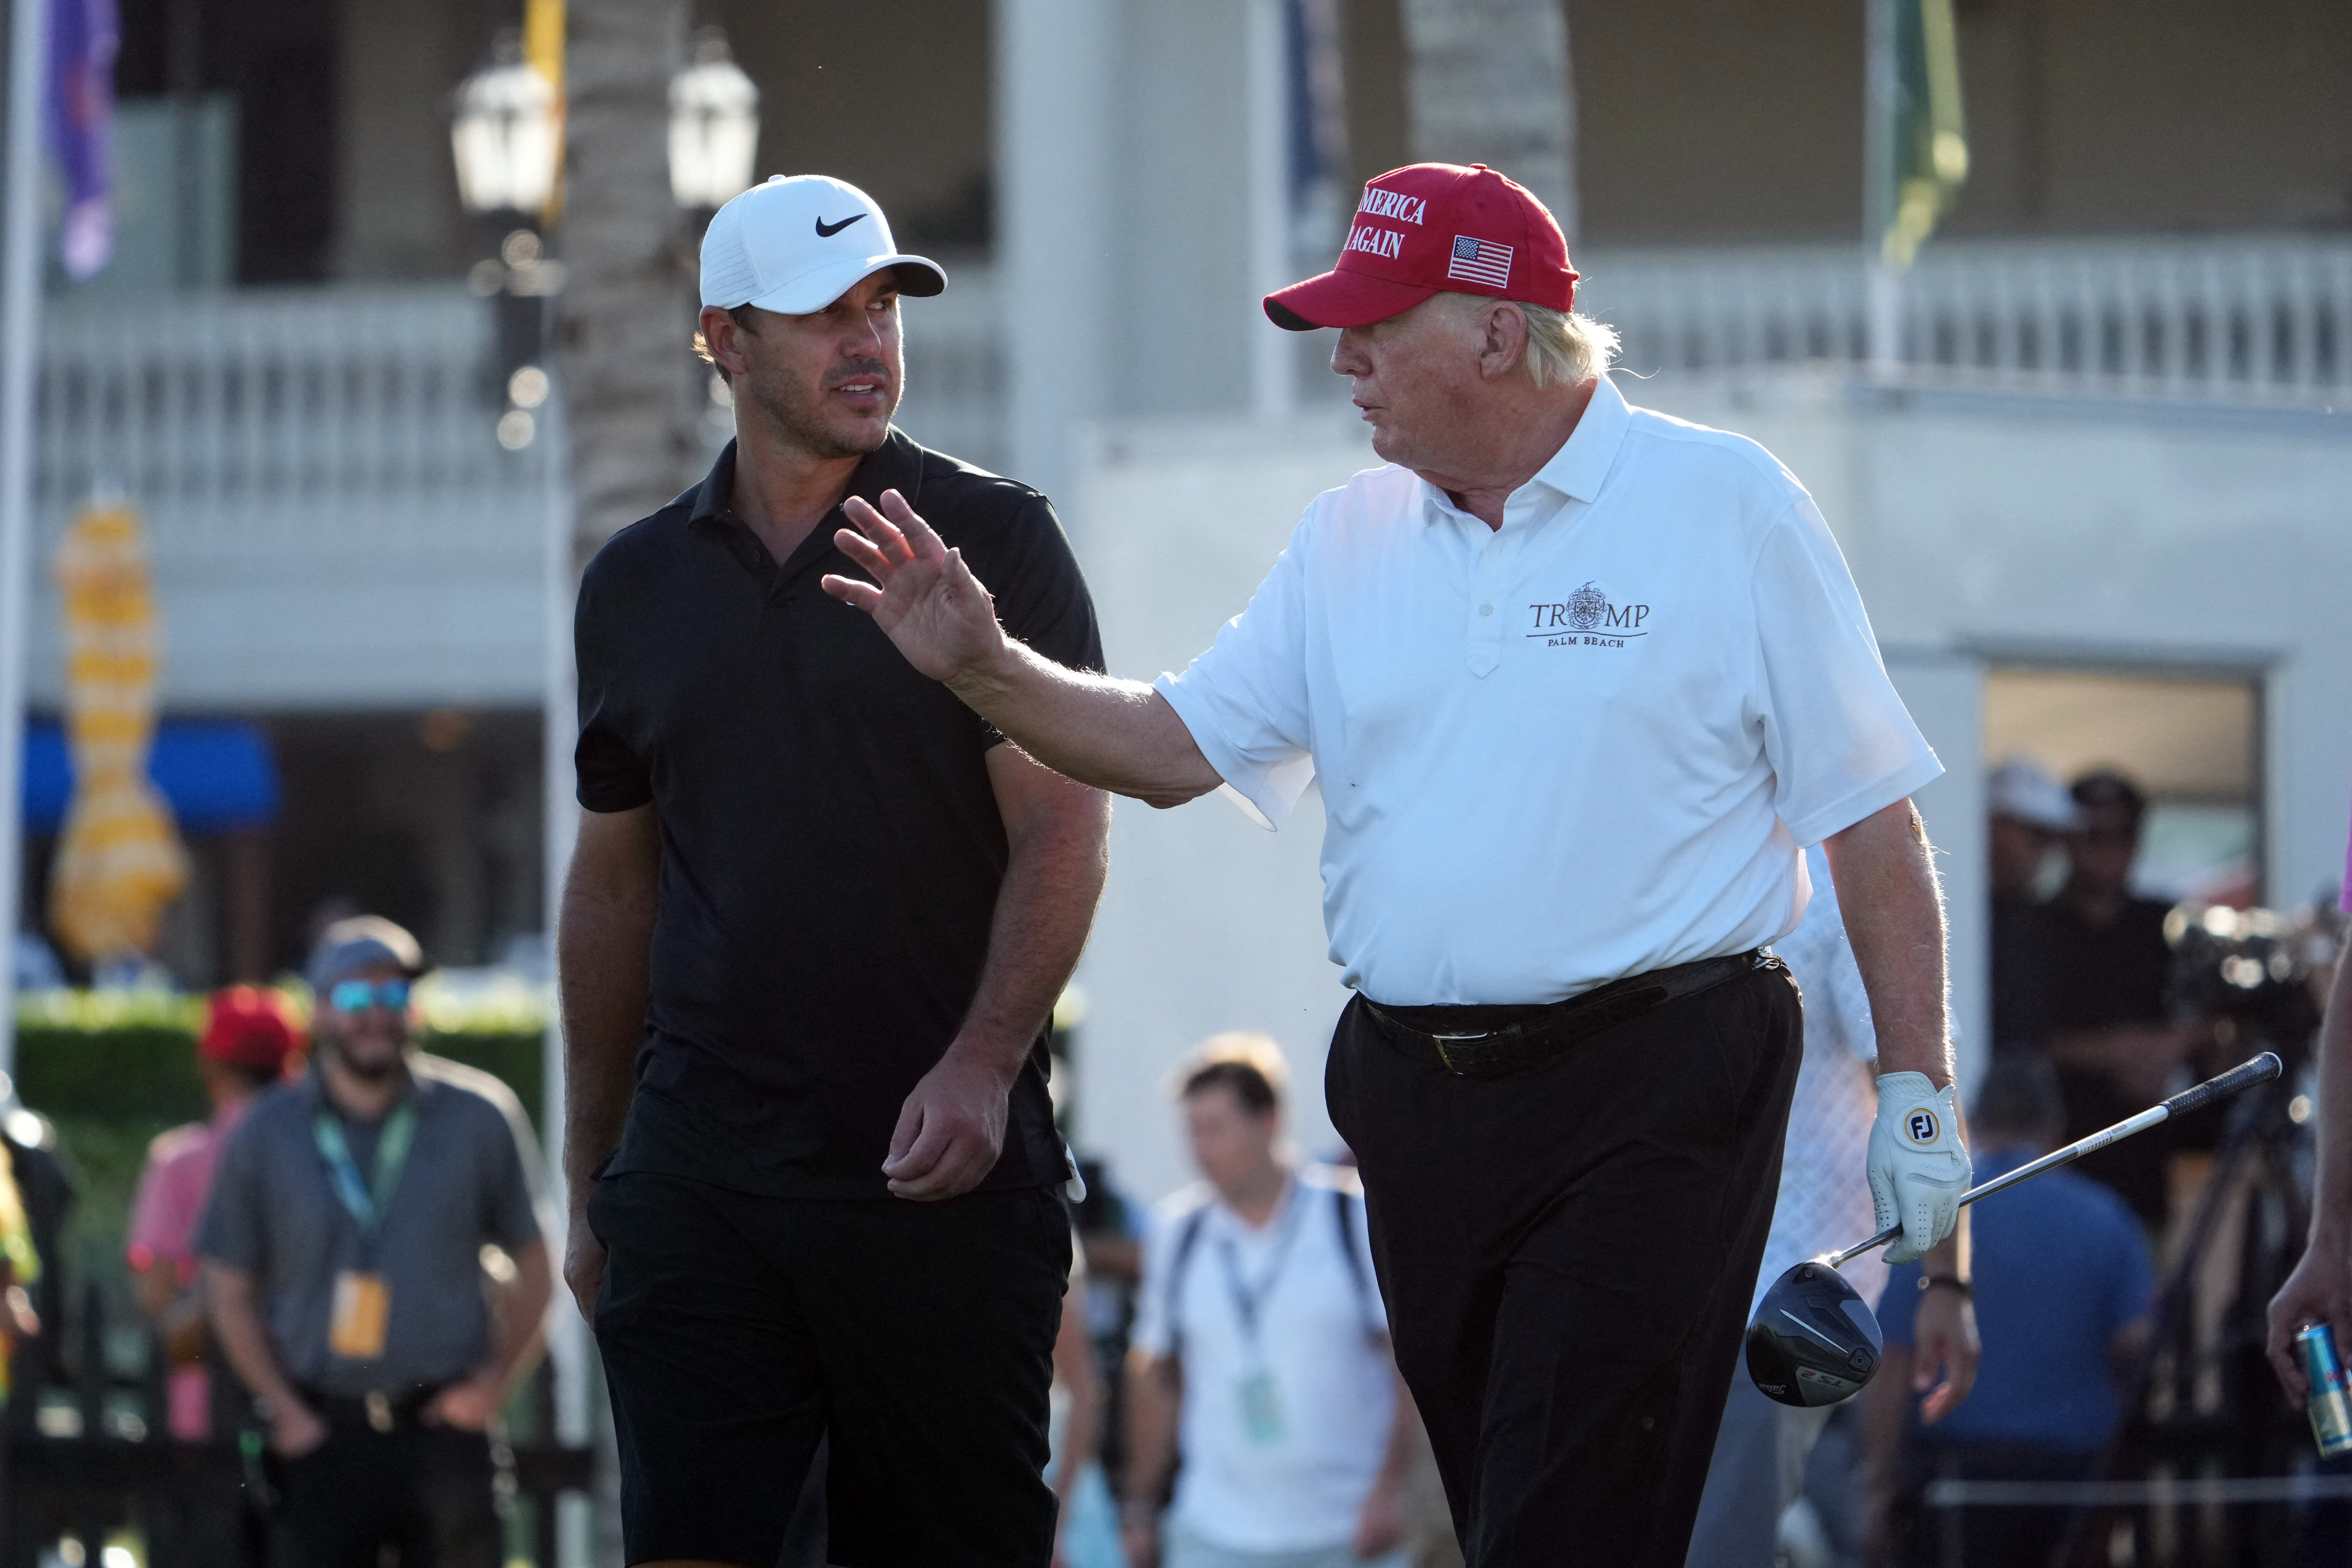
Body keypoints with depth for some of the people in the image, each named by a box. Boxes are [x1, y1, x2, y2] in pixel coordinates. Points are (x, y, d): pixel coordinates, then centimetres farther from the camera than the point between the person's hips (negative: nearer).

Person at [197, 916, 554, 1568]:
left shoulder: (477, 1118, 4)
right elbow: (230, 1291, 10)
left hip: (440, 1424, 0)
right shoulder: (264, 1136, 5)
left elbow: (532, 1266, 13)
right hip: (323, 1435, 0)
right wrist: (286, 1411, -1)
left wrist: (494, 1382, 0)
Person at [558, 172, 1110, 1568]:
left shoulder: (992, 538, 1)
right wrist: (591, 1178, 17)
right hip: (694, 1177, 3)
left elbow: (1064, 830, -6)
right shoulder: (639, 585, 13)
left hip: (941, 1174, -3)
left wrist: (983, 1063, -20)